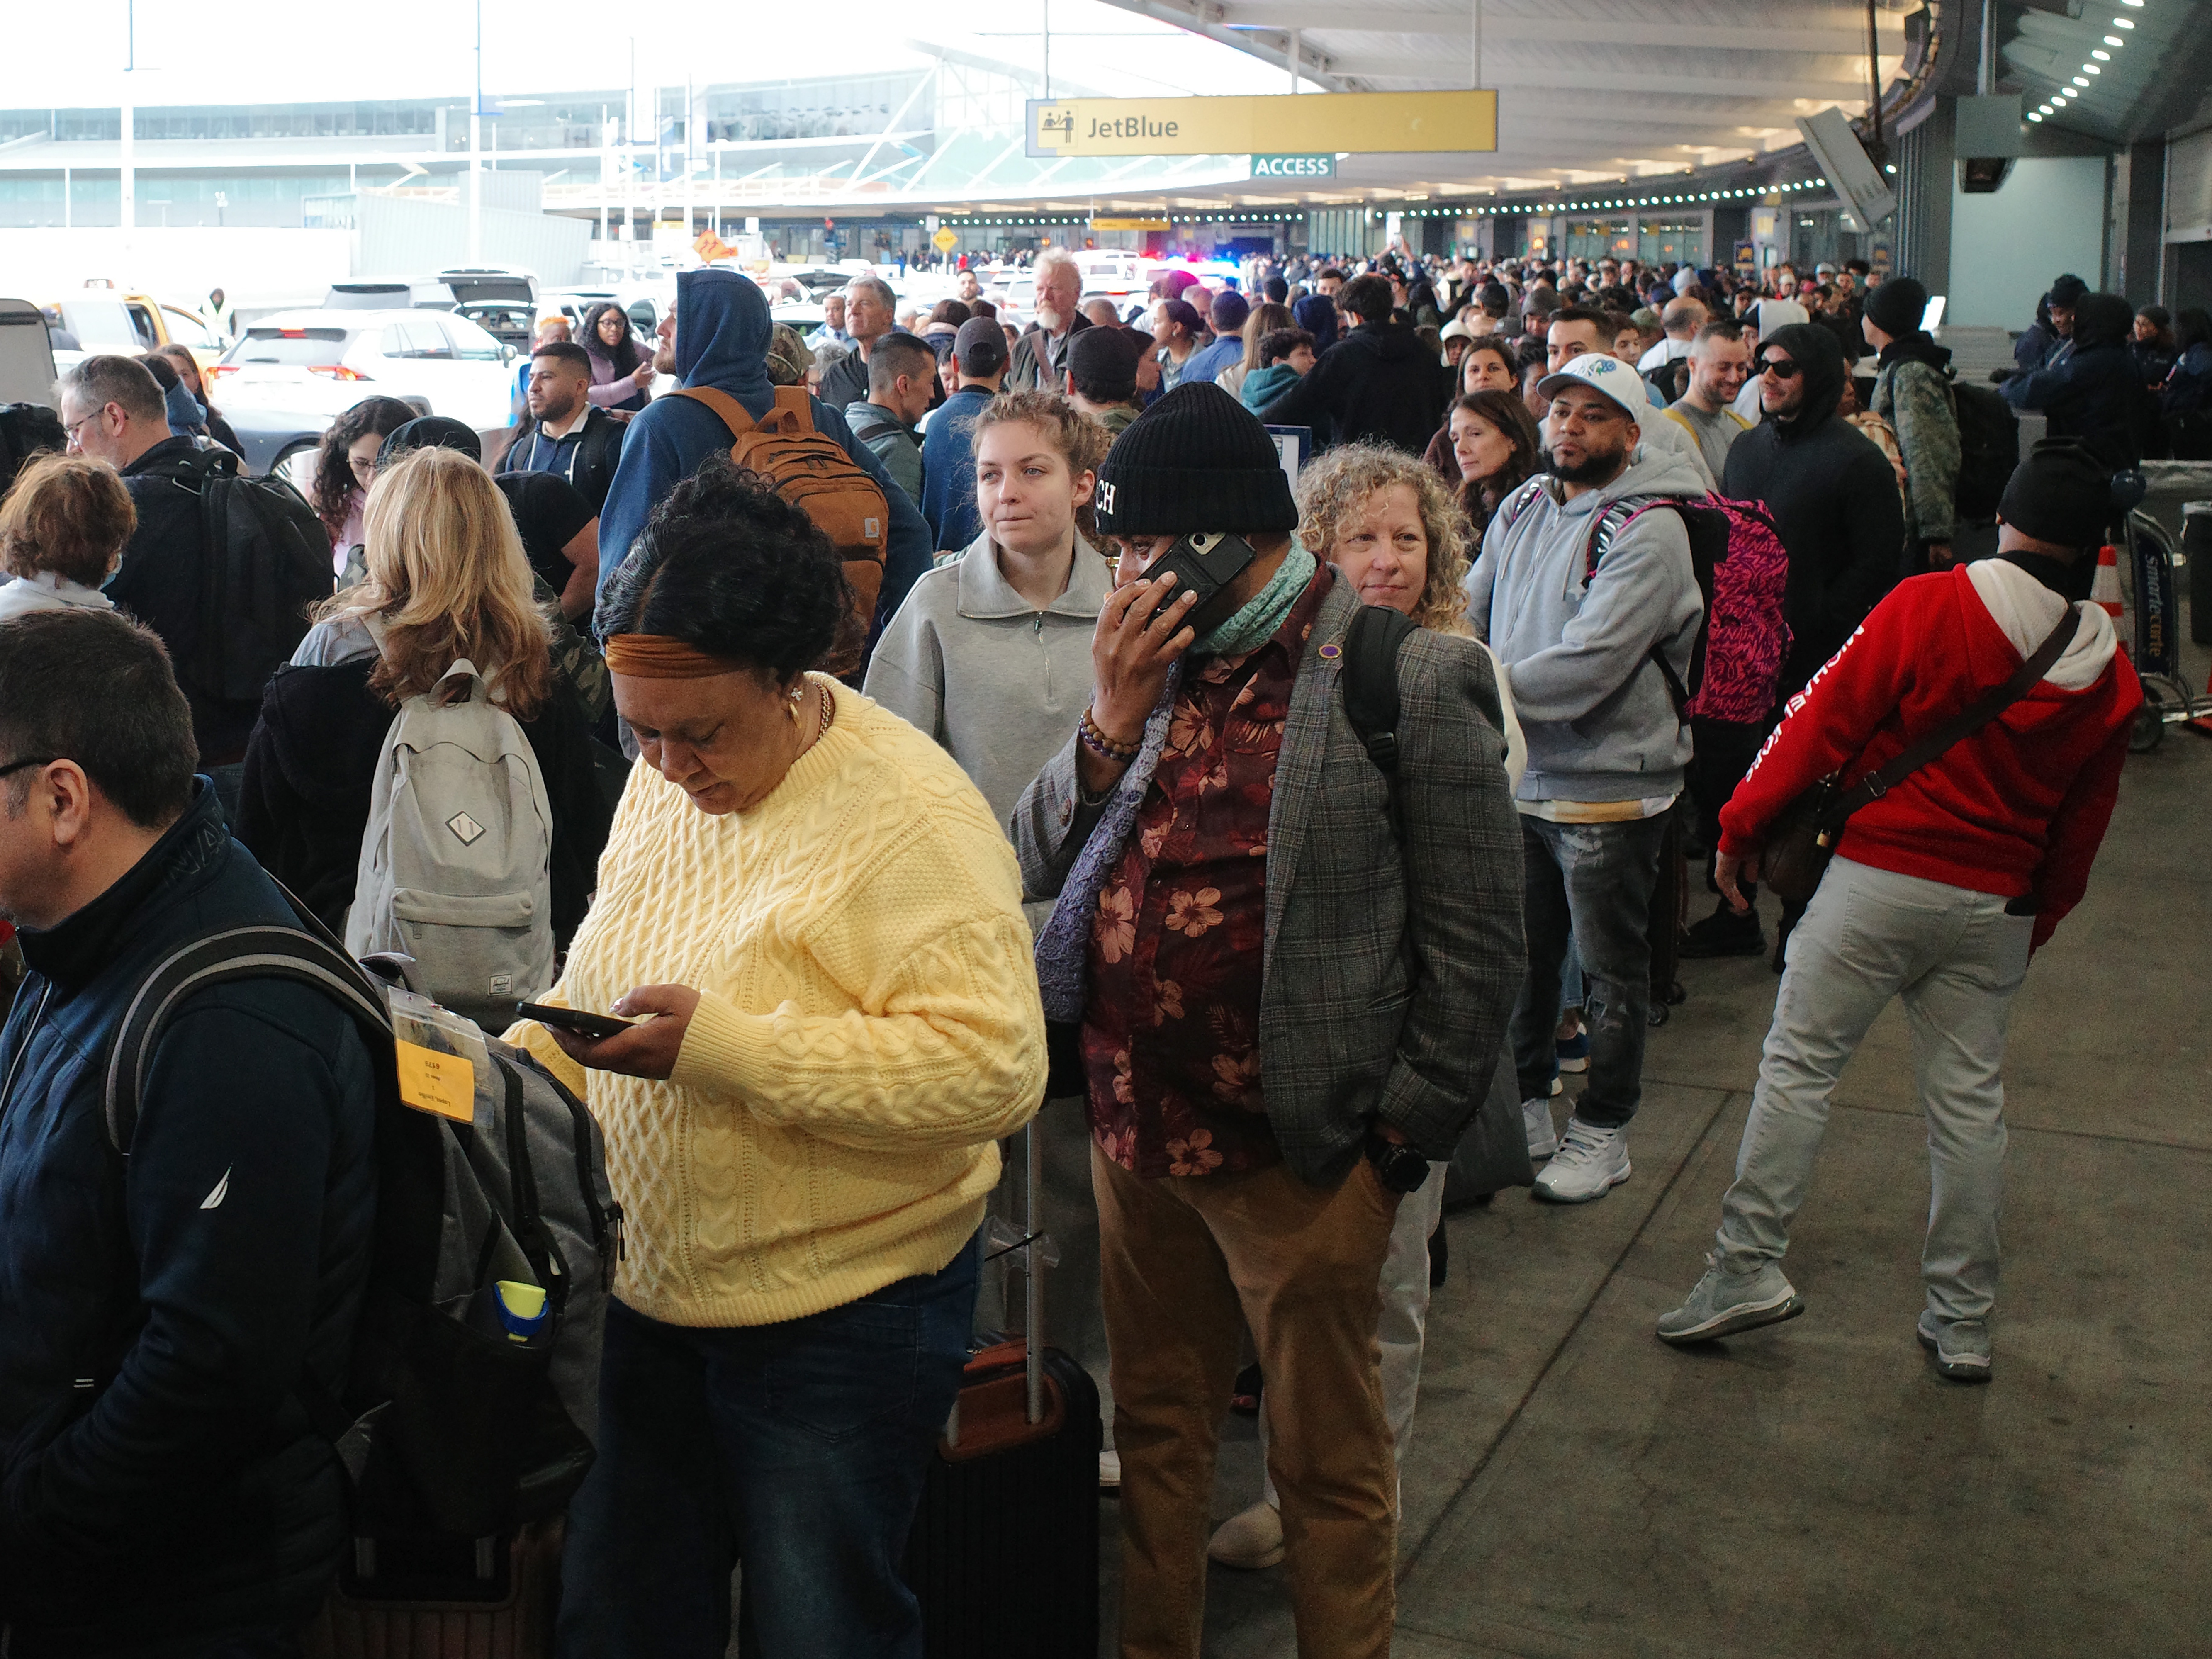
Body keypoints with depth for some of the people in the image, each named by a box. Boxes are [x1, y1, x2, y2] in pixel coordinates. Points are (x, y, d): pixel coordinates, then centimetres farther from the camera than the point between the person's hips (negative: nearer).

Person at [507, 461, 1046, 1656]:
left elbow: (995, 1070, -29)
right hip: (649, 1293, 7)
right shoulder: (662, 783, 3)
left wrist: (720, 1045, -31)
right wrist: (522, 1062, -5)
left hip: (840, 1321, -7)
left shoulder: (910, 815, -21)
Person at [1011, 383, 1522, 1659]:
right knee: (1156, 1429, 22)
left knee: (1329, 1462, 12)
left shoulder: (1416, 680, -12)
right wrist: (1114, 720, -11)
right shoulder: (1151, 658, 5)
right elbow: (1035, 870, 3)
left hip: (1300, 1158, -5)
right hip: (1134, 1130, 6)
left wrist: (1403, 1136, -11)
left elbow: (1476, 940, -10)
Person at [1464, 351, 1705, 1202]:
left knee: (1611, 968, 9)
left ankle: (1603, 1131, 25)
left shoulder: (1648, 533, -17)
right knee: (1522, 954, 20)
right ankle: (1524, 1106, 38)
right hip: (1519, 778, 7)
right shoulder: (1522, 507, 5)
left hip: (1606, 789, -6)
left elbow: (1584, 667, -26)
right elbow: (1468, 609, 9)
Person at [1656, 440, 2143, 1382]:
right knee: (1970, 1101, 10)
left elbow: (1824, 720, -9)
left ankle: (1747, 1268, 2)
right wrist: (2035, 924, 24)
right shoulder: (2109, 675, 5)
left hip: (1882, 876, -4)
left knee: (1799, 1064, 3)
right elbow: (2080, 828, 12)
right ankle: (1963, 1322, 18)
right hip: (1996, 907, 4)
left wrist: (1744, 825, 1)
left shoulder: (1930, 607, -10)